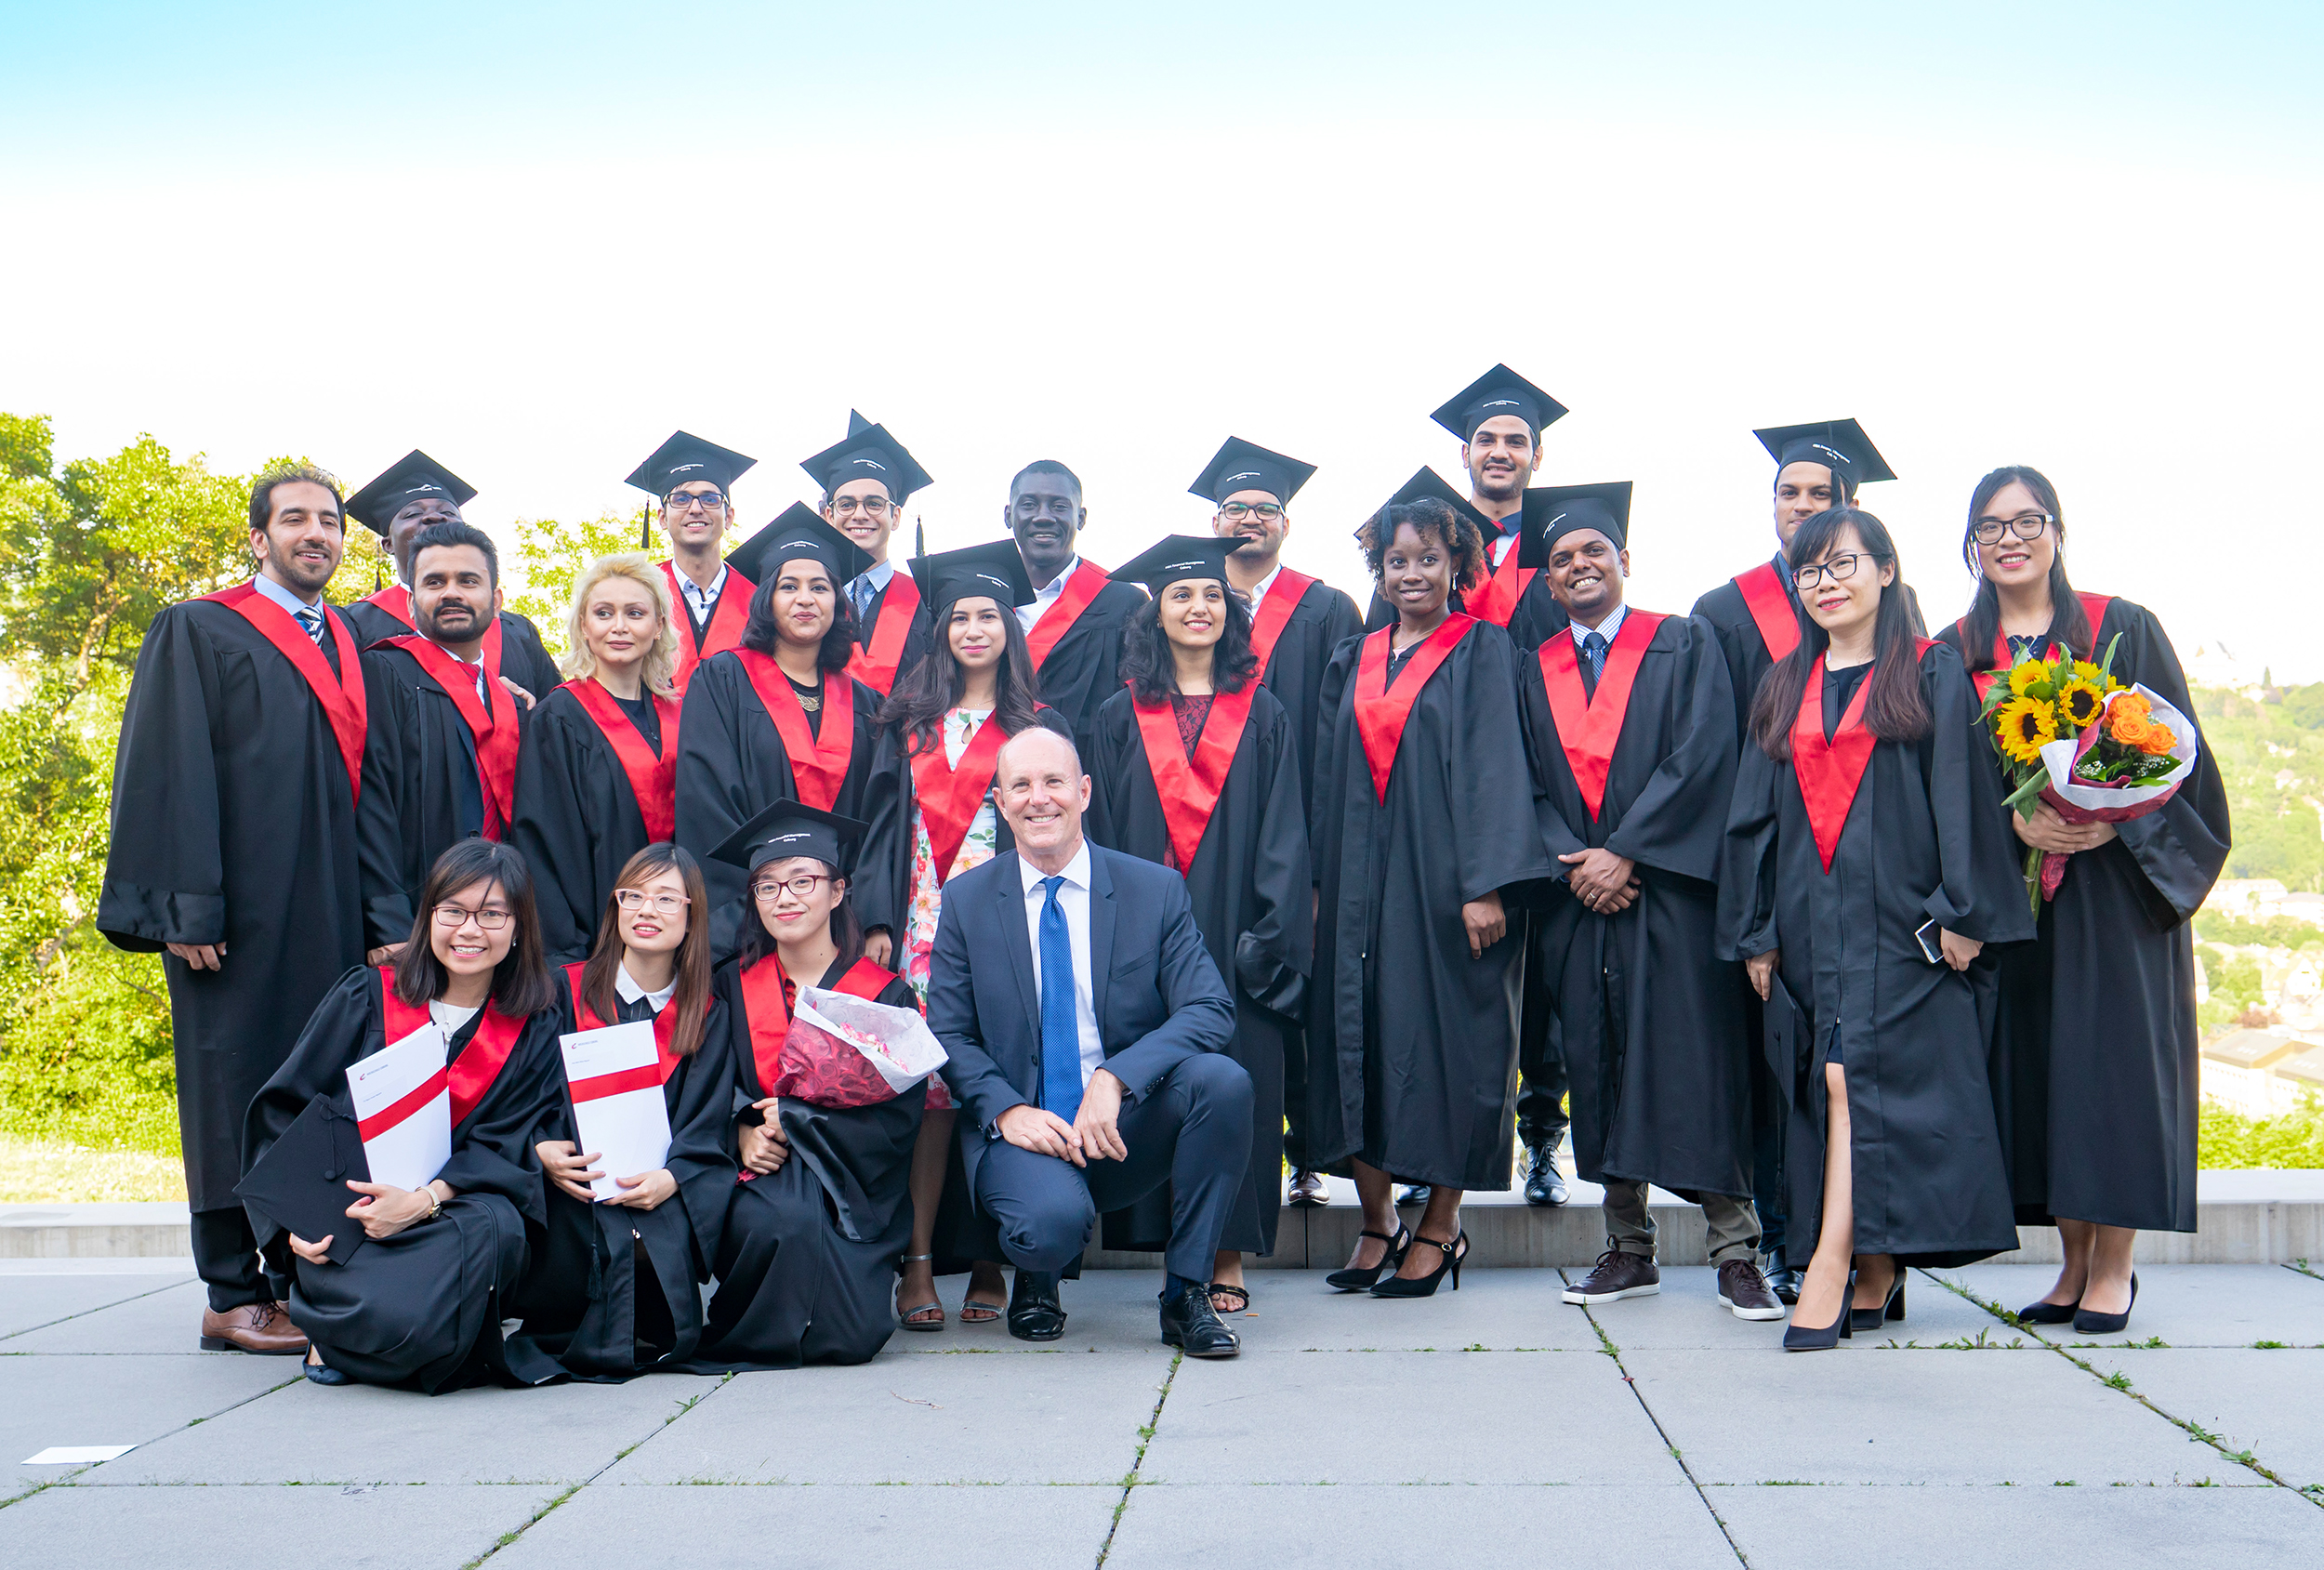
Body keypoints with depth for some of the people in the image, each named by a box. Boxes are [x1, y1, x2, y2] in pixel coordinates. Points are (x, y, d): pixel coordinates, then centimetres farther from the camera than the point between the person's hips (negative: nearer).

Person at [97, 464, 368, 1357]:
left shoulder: (352, 649, 19)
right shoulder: (199, 634, 2)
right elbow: (169, 775, -6)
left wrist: (376, 913, 9)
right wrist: (188, 913, -15)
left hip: (332, 916, 6)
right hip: (241, 913, -5)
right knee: (238, 1092, -2)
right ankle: (235, 1296, 4)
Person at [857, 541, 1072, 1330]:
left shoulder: (1039, 726, 10)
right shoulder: (911, 723, 15)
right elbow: (885, 824, 11)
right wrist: (877, 922, 0)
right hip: (924, 928, 1)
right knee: (926, 1088, -6)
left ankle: (989, 1260, 5)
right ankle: (919, 1263, -2)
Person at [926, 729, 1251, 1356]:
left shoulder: (1156, 890, 0)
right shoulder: (967, 900, 4)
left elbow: (1210, 1012, -9)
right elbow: (948, 1034, 3)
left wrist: (1114, 1079, -25)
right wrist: (1006, 1109, -17)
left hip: (1128, 1127, 1)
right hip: (1023, 1129, -1)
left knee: (1224, 1079, -28)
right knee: (1052, 1218, -34)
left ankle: (1186, 1294, -11)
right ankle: (1035, 1283, 8)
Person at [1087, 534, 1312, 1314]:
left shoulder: (1262, 717, 10)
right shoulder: (1122, 717, 10)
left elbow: (1283, 835, 4)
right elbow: (1105, 830, 7)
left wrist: (1274, 933, -6)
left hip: (1233, 935, 0)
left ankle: (1228, 1259, 4)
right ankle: (1176, 1251, 9)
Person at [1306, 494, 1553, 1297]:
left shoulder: (1481, 651, 1)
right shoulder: (1354, 661, 15)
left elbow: (1494, 767, -8)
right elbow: (1330, 775, 15)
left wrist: (1487, 884, -16)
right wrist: (1319, 883, 7)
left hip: (1445, 878, -5)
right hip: (1361, 879, 5)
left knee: (1447, 1043, -1)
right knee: (1358, 1037, 4)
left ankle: (1439, 1228, 11)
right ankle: (1376, 1224, 14)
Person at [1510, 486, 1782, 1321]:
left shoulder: (1684, 646, 5)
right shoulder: (1534, 670, 15)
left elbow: (1702, 757, -6)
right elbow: (1529, 783, 10)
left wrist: (1624, 852, -13)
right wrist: (1570, 862, -7)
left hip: (1669, 891, -3)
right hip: (1577, 897, 4)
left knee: (1696, 1063, -6)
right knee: (1598, 1067, 4)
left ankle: (1735, 1253, -1)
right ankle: (1628, 1251, 13)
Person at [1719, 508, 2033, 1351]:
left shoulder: (1932, 674, 3)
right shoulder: (1783, 688, 16)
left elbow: (1960, 797, -3)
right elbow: (1756, 814, 14)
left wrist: (1960, 913, -11)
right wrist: (1755, 933, 9)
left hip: (1898, 917, -5)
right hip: (1810, 921, 5)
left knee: (1859, 1080, -13)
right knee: (1831, 1088, 3)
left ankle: (1830, 1267, -16)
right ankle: (1877, 1273, 9)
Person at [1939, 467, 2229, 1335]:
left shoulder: (2123, 631, 2)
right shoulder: (1954, 655, 8)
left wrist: (2112, 823, -17)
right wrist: (2016, 821, -15)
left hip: (2116, 879, -3)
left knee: (2111, 1057, -5)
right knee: (2033, 1061, 3)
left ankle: (2113, 1269, 6)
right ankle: (2074, 1263, 15)